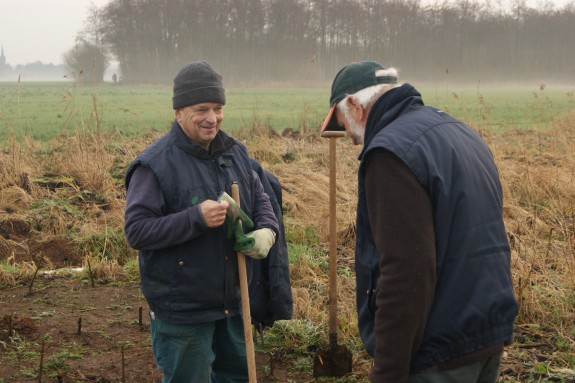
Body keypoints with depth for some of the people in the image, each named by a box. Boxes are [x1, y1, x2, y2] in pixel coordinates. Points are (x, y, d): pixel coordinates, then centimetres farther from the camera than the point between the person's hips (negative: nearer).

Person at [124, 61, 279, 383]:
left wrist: (267, 231, -8)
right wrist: (196, 218, -30)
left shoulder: (236, 152, 5)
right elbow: (136, 231, -19)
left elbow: (260, 198, 15)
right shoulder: (154, 164, -16)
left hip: (233, 301, 7)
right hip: (182, 308, -6)